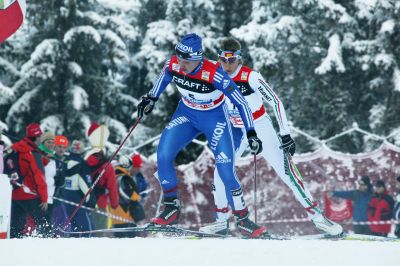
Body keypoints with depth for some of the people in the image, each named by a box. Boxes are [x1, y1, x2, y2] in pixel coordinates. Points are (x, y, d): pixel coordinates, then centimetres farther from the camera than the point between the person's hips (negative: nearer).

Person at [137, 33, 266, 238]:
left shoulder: (214, 74, -33)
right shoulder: (173, 65, -21)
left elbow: (239, 101, -24)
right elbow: (164, 76, 7)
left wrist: (251, 133, -23)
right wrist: (151, 98, 5)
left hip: (214, 119, -4)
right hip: (186, 114, 4)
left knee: (226, 172, -10)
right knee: (163, 156, -13)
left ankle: (242, 219, 7)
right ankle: (171, 209, 3)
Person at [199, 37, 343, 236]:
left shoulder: (251, 77, -23)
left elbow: (275, 102, -21)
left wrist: (286, 134, -24)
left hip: (260, 128, -4)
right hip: (236, 130, 4)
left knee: (287, 172, -9)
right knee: (220, 172, -6)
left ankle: (316, 216, -3)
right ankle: (221, 221, 10)